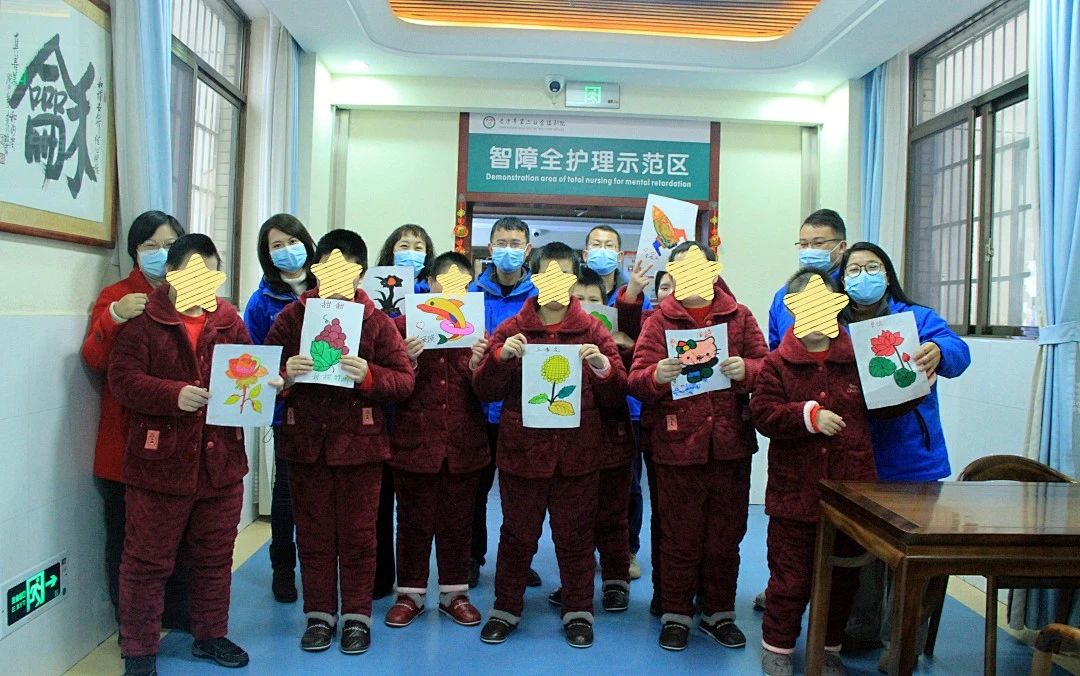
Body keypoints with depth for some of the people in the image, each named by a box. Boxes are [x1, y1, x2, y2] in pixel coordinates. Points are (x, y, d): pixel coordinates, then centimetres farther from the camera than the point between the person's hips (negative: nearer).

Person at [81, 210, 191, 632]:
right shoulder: (117, 296, 4)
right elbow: (94, 360, -9)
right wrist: (114, 317, -24)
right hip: (129, 440, -2)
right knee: (127, 534, 3)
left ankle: (178, 613, 24)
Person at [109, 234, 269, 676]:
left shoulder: (228, 320, 7)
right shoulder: (143, 320, -6)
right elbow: (123, 379, -13)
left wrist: (265, 382, -12)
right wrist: (175, 394, -27)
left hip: (221, 461, 4)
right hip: (159, 462, -4)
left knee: (214, 558, 17)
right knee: (147, 561, 8)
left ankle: (210, 635, 34)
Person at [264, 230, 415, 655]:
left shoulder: (377, 322, -2)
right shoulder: (293, 316, 2)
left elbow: (404, 380, -5)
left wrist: (369, 375, -23)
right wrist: (284, 373, -19)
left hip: (359, 442, -1)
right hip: (305, 440, 2)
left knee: (357, 535, 8)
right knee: (313, 533, 12)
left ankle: (357, 616, 22)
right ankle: (319, 614, 26)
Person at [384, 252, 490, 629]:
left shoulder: (476, 328, 6)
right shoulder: (404, 325, 0)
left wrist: (477, 364, -17)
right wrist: (409, 362, -19)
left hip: (464, 444, 2)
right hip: (415, 440, -2)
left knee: (458, 523, 12)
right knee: (414, 522, 9)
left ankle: (454, 594, 27)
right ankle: (410, 594, 25)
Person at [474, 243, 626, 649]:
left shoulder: (593, 330, 3)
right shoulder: (512, 329, 3)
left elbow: (616, 396, 2)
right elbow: (484, 391, 0)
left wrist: (603, 366, -17)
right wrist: (500, 357, -17)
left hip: (577, 453, 0)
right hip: (522, 450, 0)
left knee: (575, 537, 12)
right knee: (517, 535, 12)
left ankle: (578, 612, 28)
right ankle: (506, 609, 29)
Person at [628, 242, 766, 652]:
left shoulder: (739, 316, 7)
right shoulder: (659, 321, 2)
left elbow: (766, 367, 3)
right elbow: (636, 380, -7)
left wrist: (745, 369, -19)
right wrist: (657, 375, -29)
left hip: (731, 444, 2)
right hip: (677, 445, -2)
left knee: (726, 534, 13)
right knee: (680, 536, 9)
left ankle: (719, 613, 30)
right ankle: (676, 614, 25)